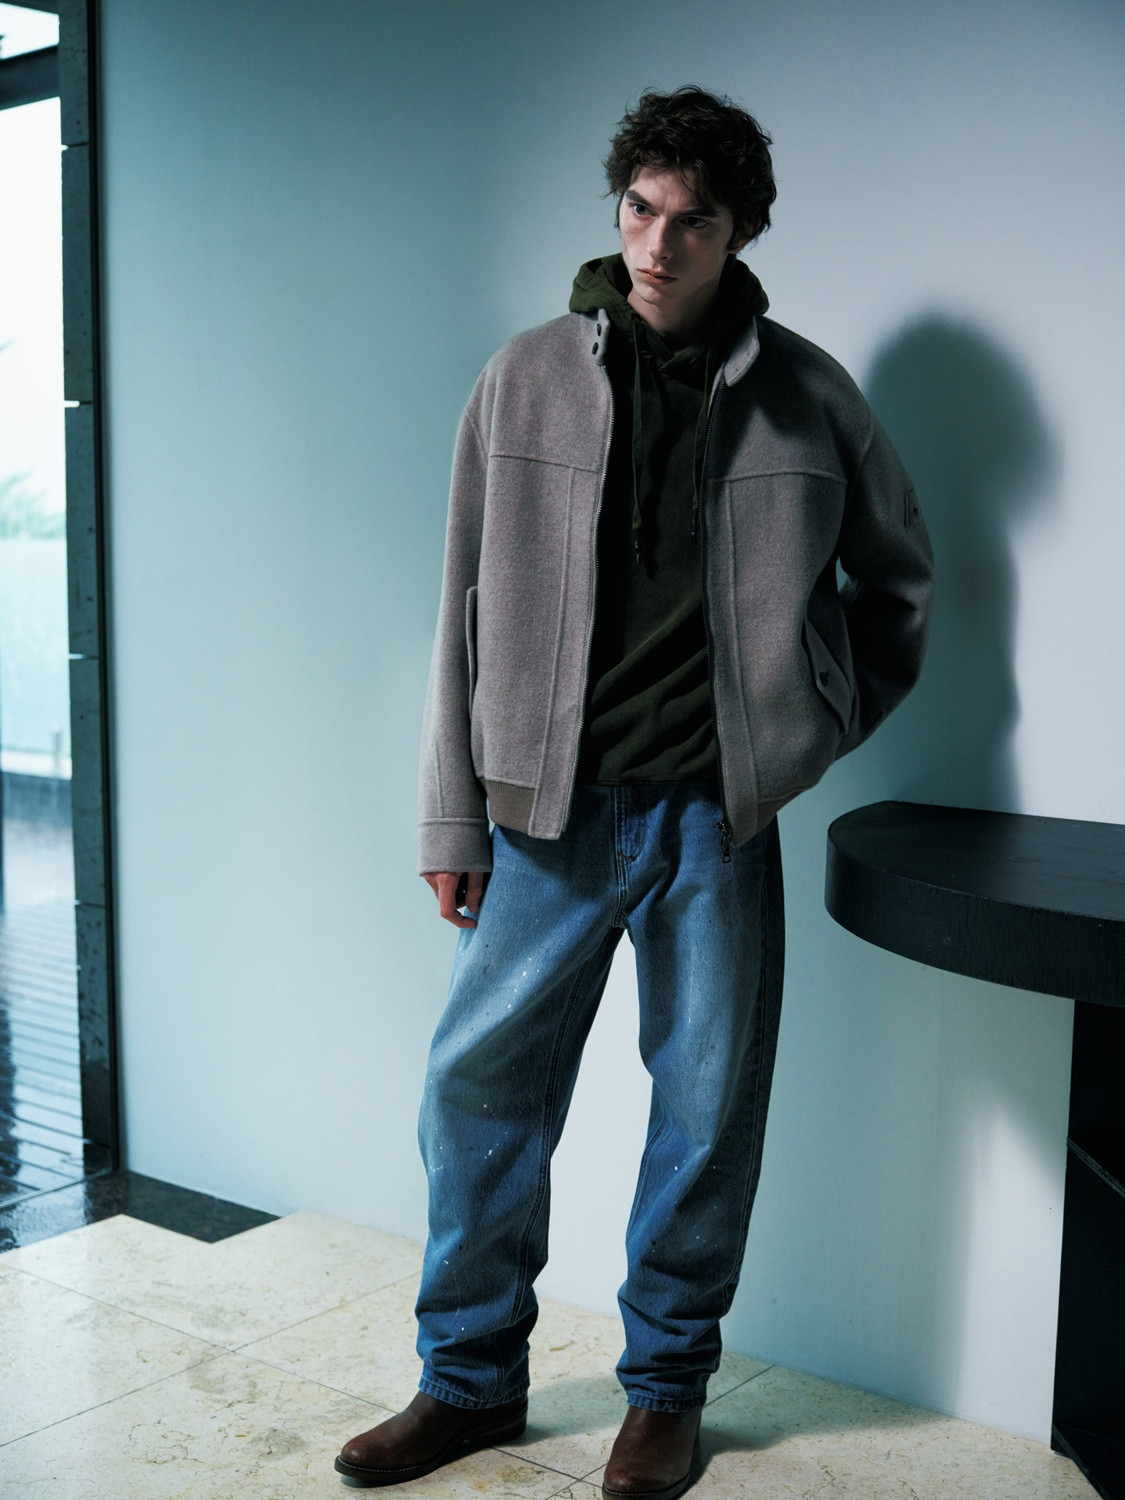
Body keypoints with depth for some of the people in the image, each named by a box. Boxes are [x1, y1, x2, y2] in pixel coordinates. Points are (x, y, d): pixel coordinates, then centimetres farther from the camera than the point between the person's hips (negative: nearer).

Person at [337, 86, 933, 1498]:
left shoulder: (805, 395, 3)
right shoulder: (527, 379, 3)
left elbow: (898, 573, 17)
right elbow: (469, 611, 3)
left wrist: (821, 724, 9)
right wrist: (454, 820, 2)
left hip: (719, 813, 0)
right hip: (554, 807, 1)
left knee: (708, 1106, 7)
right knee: (477, 1080, 4)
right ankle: (470, 1378, 23)